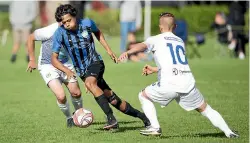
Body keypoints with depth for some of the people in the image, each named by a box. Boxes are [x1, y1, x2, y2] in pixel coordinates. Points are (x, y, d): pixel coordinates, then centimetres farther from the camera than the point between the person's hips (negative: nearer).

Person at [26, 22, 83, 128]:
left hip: (65, 64, 4)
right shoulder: (50, 31, -27)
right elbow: (31, 38, -9)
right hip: (47, 66, -4)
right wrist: (32, 60, -4)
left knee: (76, 93, 5)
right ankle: (69, 118, 11)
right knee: (61, 96, -18)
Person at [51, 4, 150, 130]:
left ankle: (111, 118, -37)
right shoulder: (60, 33, -12)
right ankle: (141, 116, 17)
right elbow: (54, 59, -9)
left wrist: (108, 49, 9)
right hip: (82, 71, 2)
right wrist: (67, 71, -24)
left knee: (89, 83, -36)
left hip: (95, 62, -2)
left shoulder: (87, 23, -9)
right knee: (113, 100, -1)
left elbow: (98, 32, 16)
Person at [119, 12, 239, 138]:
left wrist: (127, 52, -29)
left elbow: (142, 45, -10)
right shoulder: (180, 41, 27)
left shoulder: (156, 39, 11)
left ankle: (155, 127, 6)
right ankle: (229, 133, 11)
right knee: (205, 109, 19)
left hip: (168, 84, -4)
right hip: (188, 83, 4)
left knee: (143, 96, 18)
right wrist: (154, 70, 43)